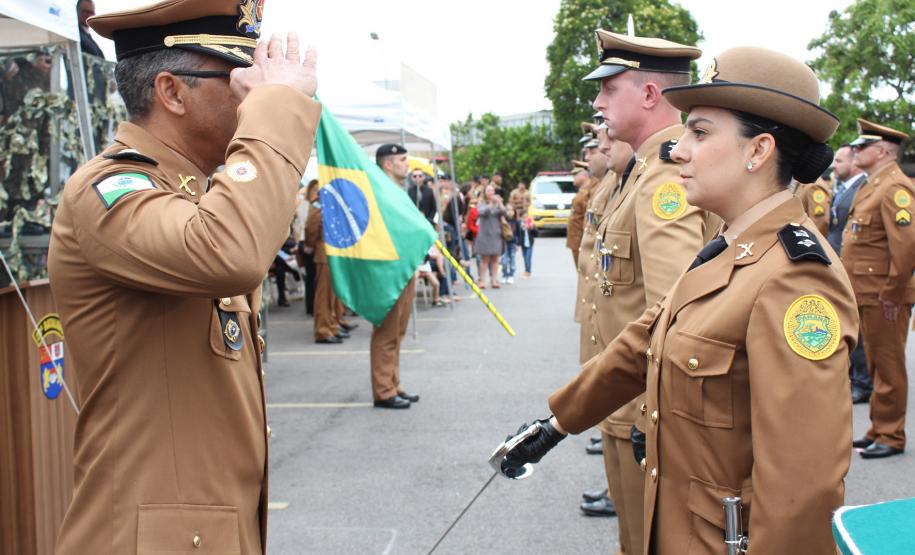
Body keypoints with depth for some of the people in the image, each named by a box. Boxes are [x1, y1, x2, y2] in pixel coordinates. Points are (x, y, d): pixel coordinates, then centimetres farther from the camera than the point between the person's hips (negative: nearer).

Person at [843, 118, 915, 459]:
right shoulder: (870, 187, 16)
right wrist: (860, 290, 17)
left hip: (884, 296, -10)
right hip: (867, 293, 10)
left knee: (888, 367, 0)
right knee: (876, 364, 16)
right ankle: (879, 431, 26)